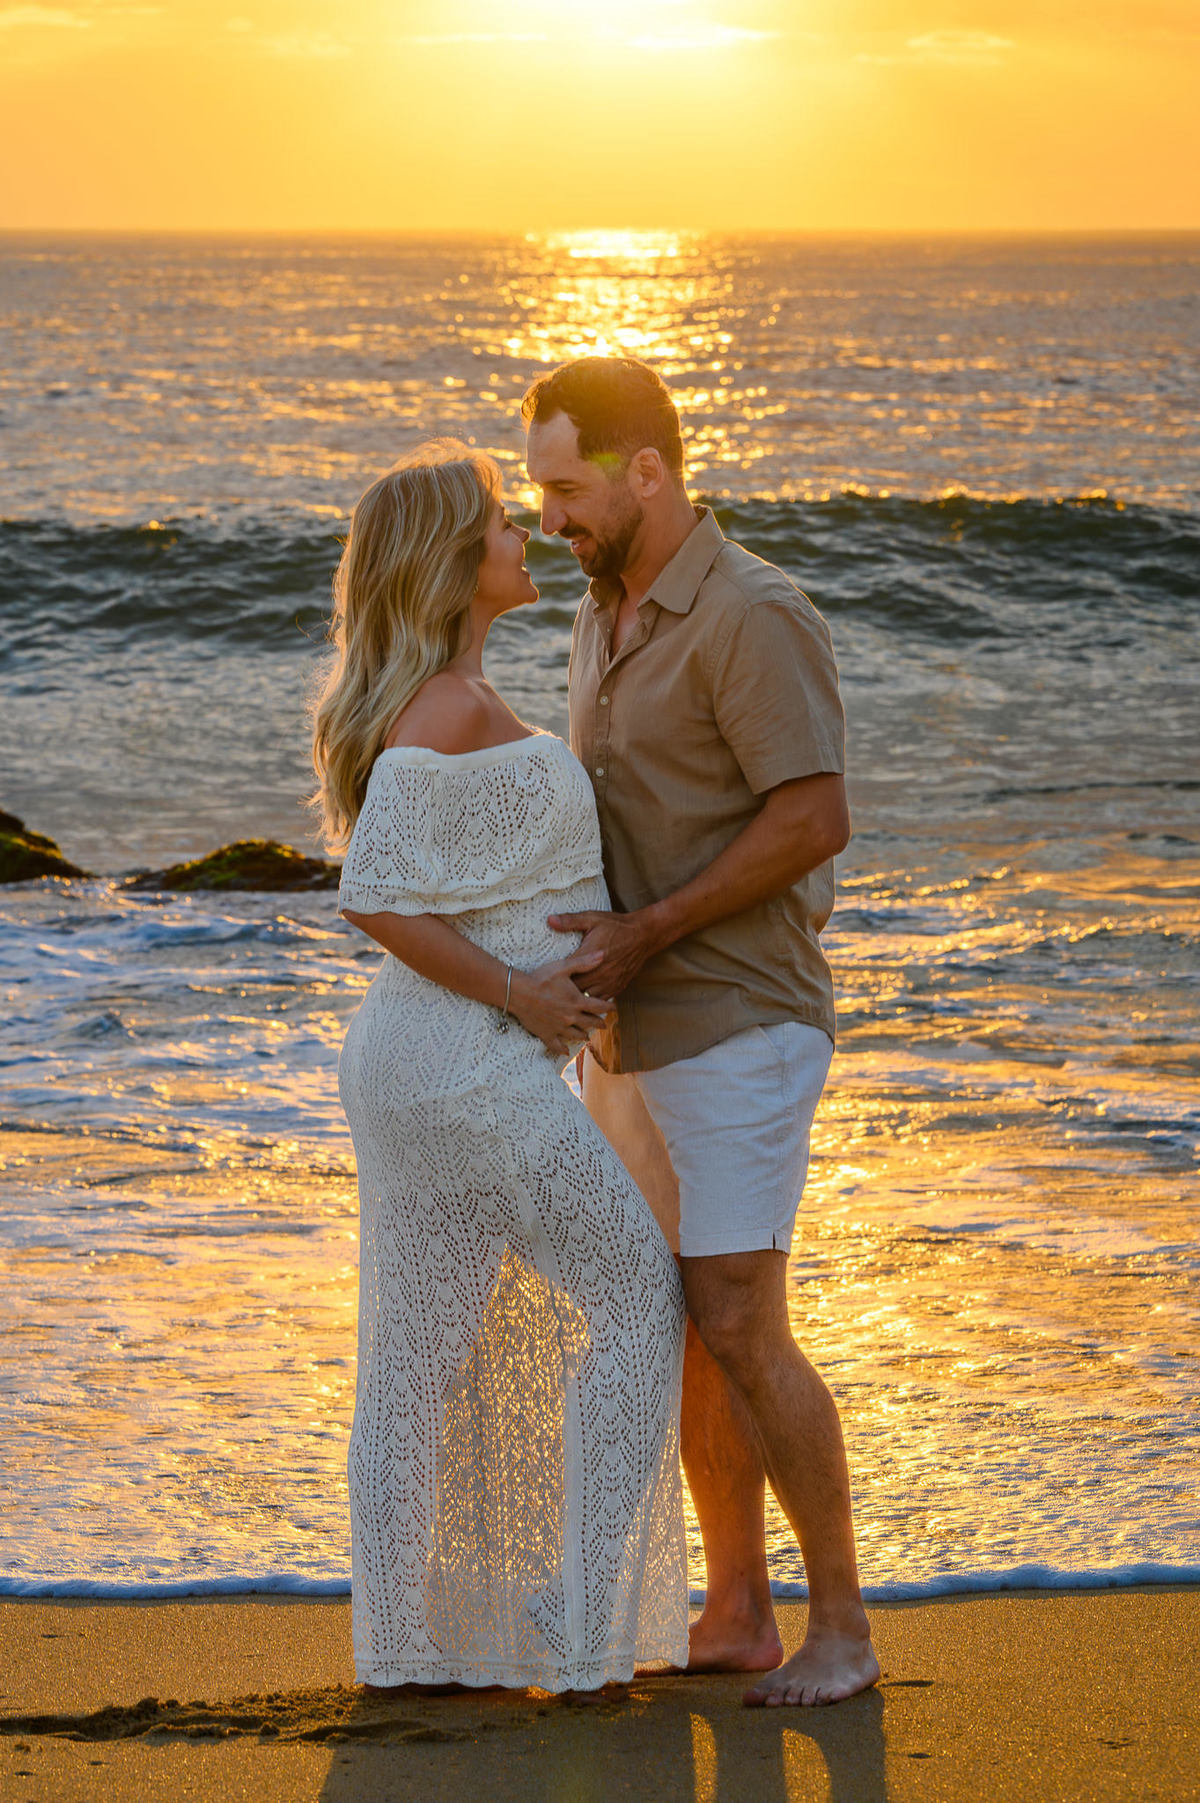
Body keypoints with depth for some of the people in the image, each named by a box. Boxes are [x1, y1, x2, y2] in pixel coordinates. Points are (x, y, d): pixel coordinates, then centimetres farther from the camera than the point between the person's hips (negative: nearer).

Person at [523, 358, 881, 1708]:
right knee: (678, 1333, 10)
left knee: (739, 1339, -11)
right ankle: (737, 1615, 19)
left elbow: (815, 823, -24)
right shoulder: (608, 621, 11)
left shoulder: (755, 616, -18)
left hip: (735, 1035, -9)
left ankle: (839, 1622, 3)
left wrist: (649, 931, -23)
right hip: (635, 1038, 9)